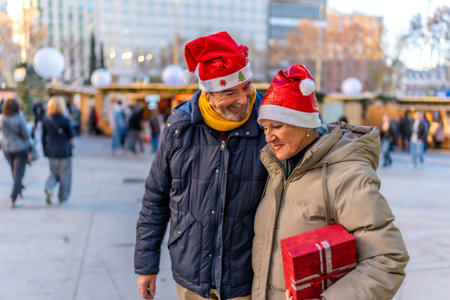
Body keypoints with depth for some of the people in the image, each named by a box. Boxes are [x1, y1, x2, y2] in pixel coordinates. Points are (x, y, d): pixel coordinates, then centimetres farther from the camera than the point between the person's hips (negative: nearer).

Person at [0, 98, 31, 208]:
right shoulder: (19, 119, -20)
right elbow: (26, 135, -15)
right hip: (21, 148, -5)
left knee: (15, 171, 24)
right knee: (18, 173, -2)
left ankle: (19, 190, 42)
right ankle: (13, 199, -10)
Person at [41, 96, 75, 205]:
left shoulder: (46, 119, -4)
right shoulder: (65, 120, -15)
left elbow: (44, 137, 2)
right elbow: (71, 135, -6)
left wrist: (45, 150, 12)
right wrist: (71, 143, 15)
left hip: (51, 151, 4)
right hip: (64, 151, -4)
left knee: (54, 172, 21)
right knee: (65, 175, 11)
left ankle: (48, 188, -4)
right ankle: (62, 197, 18)